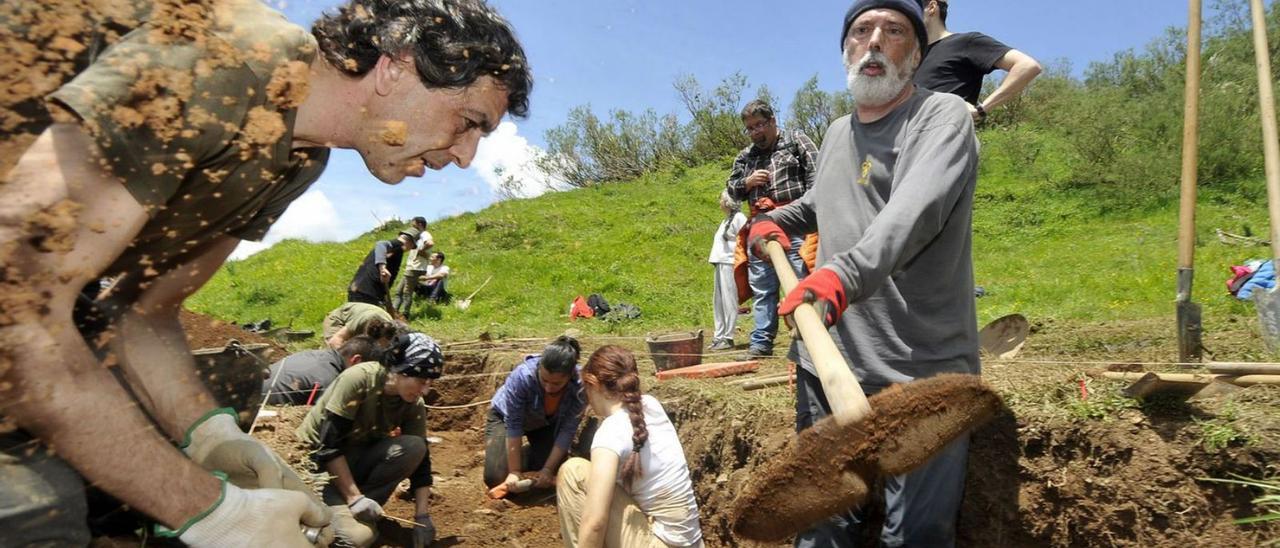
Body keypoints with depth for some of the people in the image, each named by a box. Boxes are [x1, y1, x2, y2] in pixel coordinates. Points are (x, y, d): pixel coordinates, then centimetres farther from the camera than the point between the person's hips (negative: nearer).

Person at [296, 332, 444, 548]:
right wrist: (354, 497, -25)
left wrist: (422, 517, -14)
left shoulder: (414, 405, -10)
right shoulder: (359, 379, -26)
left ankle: (364, 510, -11)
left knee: (414, 447, -24)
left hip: (356, 456, 5)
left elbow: (421, 460, -7)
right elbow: (329, 445, -25)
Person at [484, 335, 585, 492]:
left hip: (546, 423, 2)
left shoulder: (580, 387, -34)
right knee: (496, 478, -14)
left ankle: (533, 451, 25)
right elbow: (513, 425, -33)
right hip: (505, 416, -2)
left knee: (550, 478, -6)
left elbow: (567, 431, -25)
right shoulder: (522, 375, -41)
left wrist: (548, 469, -26)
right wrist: (514, 471, -29)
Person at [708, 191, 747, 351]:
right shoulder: (726, 220, 21)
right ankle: (719, 336, 14)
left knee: (728, 301, -8)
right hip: (720, 264, 10)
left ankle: (728, 338, -5)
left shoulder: (738, 218, -6)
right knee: (718, 302, 9)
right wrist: (714, 258, 14)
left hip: (730, 264, -9)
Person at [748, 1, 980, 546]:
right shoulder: (837, 132, 16)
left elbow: (915, 210, -26)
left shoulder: (943, 115, -5)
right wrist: (775, 220, 18)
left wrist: (845, 273, -43)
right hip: (827, 363, 6)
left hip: (921, 373, -6)